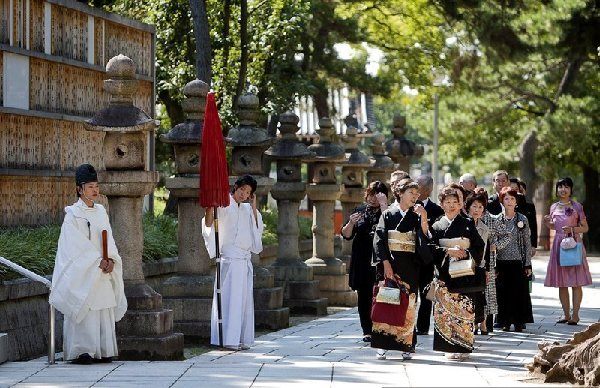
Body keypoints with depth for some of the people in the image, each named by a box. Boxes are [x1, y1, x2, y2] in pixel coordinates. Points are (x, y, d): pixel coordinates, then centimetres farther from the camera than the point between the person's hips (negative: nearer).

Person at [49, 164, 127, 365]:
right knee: (85, 312, -10)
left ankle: (103, 351, 7)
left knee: (104, 312, 4)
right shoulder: (73, 214, -5)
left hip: (102, 274, 6)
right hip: (81, 271, -6)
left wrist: (110, 260, -7)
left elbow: (109, 239, 10)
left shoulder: (101, 212, 14)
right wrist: (98, 261, -16)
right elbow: (78, 244, -12)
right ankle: (81, 351, -8)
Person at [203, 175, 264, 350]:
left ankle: (242, 339, 11)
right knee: (230, 298, -10)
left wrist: (254, 207, 9)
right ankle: (229, 339, -10)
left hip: (245, 259, 7)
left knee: (245, 299, 7)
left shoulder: (246, 209, 17)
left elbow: (258, 229, 14)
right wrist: (210, 206, -32)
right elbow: (208, 224, -15)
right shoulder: (224, 205, -4)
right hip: (230, 258, -7)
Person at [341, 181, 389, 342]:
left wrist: (383, 204, -20)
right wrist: (351, 223, -10)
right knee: (364, 297, 6)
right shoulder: (360, 211, 11)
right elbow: (346, 235, 10)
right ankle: (367, 330, 13)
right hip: (362, 262, 4)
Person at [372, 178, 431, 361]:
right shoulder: (388, 214, 4)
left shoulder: (416, 216, 10)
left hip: (410, 265, 2)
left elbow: (425, 238, -2)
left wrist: (423, 218, -14)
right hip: (389, 264, -2)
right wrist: (386, 263, -12)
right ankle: (382, 345, -4)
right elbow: (379, 240, -2)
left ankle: (406, 346, 4)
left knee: (407, 305, -1)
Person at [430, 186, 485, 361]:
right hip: (445, 273, 1)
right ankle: (449, 346, 0)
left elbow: (479, 247, 7)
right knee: (446, 308, -5)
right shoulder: (437, 226, 10)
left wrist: (467, 253, -10)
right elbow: (432, 249, 1)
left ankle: (463, 347, -4)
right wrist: (448, 251, -13)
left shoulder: (468, 224, 9)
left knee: (465, 308, -7)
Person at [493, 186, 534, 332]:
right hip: (502, 261, 1)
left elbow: (527, 243, 6)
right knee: (503, 292, 0)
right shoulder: (497, 220, 5)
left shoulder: (523, 219, 5)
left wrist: (528, 264, 1)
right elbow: (493, 243, 5)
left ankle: (519, 322, 4)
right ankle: (506, 322, 7)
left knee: (519, 292, -2)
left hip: (518, 261, 0)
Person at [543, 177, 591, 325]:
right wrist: (547, 223, 3)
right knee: (561, 283, 5)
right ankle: (566, 314, 12)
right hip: (558, 244, 5)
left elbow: (585, 228, 1)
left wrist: (572, 229, -15)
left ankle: (575, 315, -1)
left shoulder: (577, 206, -2)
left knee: (576, 282, -4)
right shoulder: (554, 207, 10)